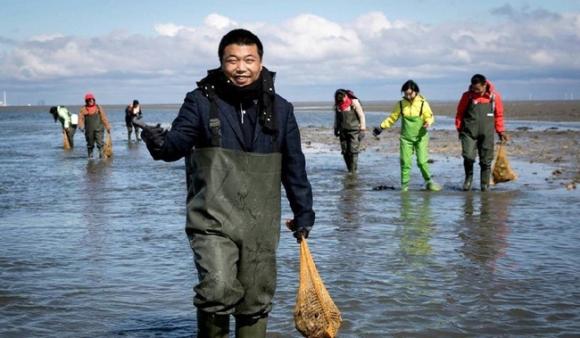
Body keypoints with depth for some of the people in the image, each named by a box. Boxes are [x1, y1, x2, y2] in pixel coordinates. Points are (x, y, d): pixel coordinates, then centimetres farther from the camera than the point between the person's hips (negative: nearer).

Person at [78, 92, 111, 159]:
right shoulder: (83, 109, 4)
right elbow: (81, 118, -3)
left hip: (99, 129, -1)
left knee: (100, 143, -11)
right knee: (90, 144, 9)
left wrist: (107, 127, 7)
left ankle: (101, 154, -9)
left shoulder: (98, 107, 6)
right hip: (89, 130, 1)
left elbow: (104, 118, 7)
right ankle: (90, 155, 21)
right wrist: (81, 126, -19)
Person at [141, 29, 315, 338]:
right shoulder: (201, 100, -1)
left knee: (256, 303, 10)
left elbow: (294, 166, 13)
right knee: (218, 290, -21)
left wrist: (303, 214, 15)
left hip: (261, 226, 3)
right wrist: (160, 143, -32)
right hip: (213, 221, -3)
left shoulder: (279, 109, 7)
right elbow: (179, 140, -9)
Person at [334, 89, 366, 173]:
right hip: (343, 131, 5)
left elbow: (361, 115, -8)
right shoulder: (337, 104, 5)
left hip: (354, 130, -5)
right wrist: (336, 129, 21)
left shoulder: (353, 101, -11)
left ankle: (353, 170, -4)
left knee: (353, 151, -10)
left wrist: (362, 129, -10)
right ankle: (349, 169, 14)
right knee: (345, 151, 3)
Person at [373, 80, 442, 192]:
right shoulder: (401, 104, 1)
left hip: (420, 137, -2)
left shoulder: (423, 103, -5)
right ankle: (404, 185, 9)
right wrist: (381, 127, 4)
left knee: (422, 161, -7)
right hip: (406, 137, 2)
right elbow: (392, 118, 9)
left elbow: (430, 117, 2)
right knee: (405, 162, -1)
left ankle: (429, 181, 11)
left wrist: (428, 122, -21)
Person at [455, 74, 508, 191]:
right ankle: (468, 177, 13)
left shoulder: (494, 96, 2)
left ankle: (485, 185, 15)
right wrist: (459, 128, 9)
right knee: (468, 156, -14)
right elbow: (460, 113, 11)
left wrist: (501, 131, 12)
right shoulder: (467, 96, 1)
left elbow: (499, 115, 12)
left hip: (487, 134, 1)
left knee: (486, 160, 2)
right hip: (469, 132, -1)